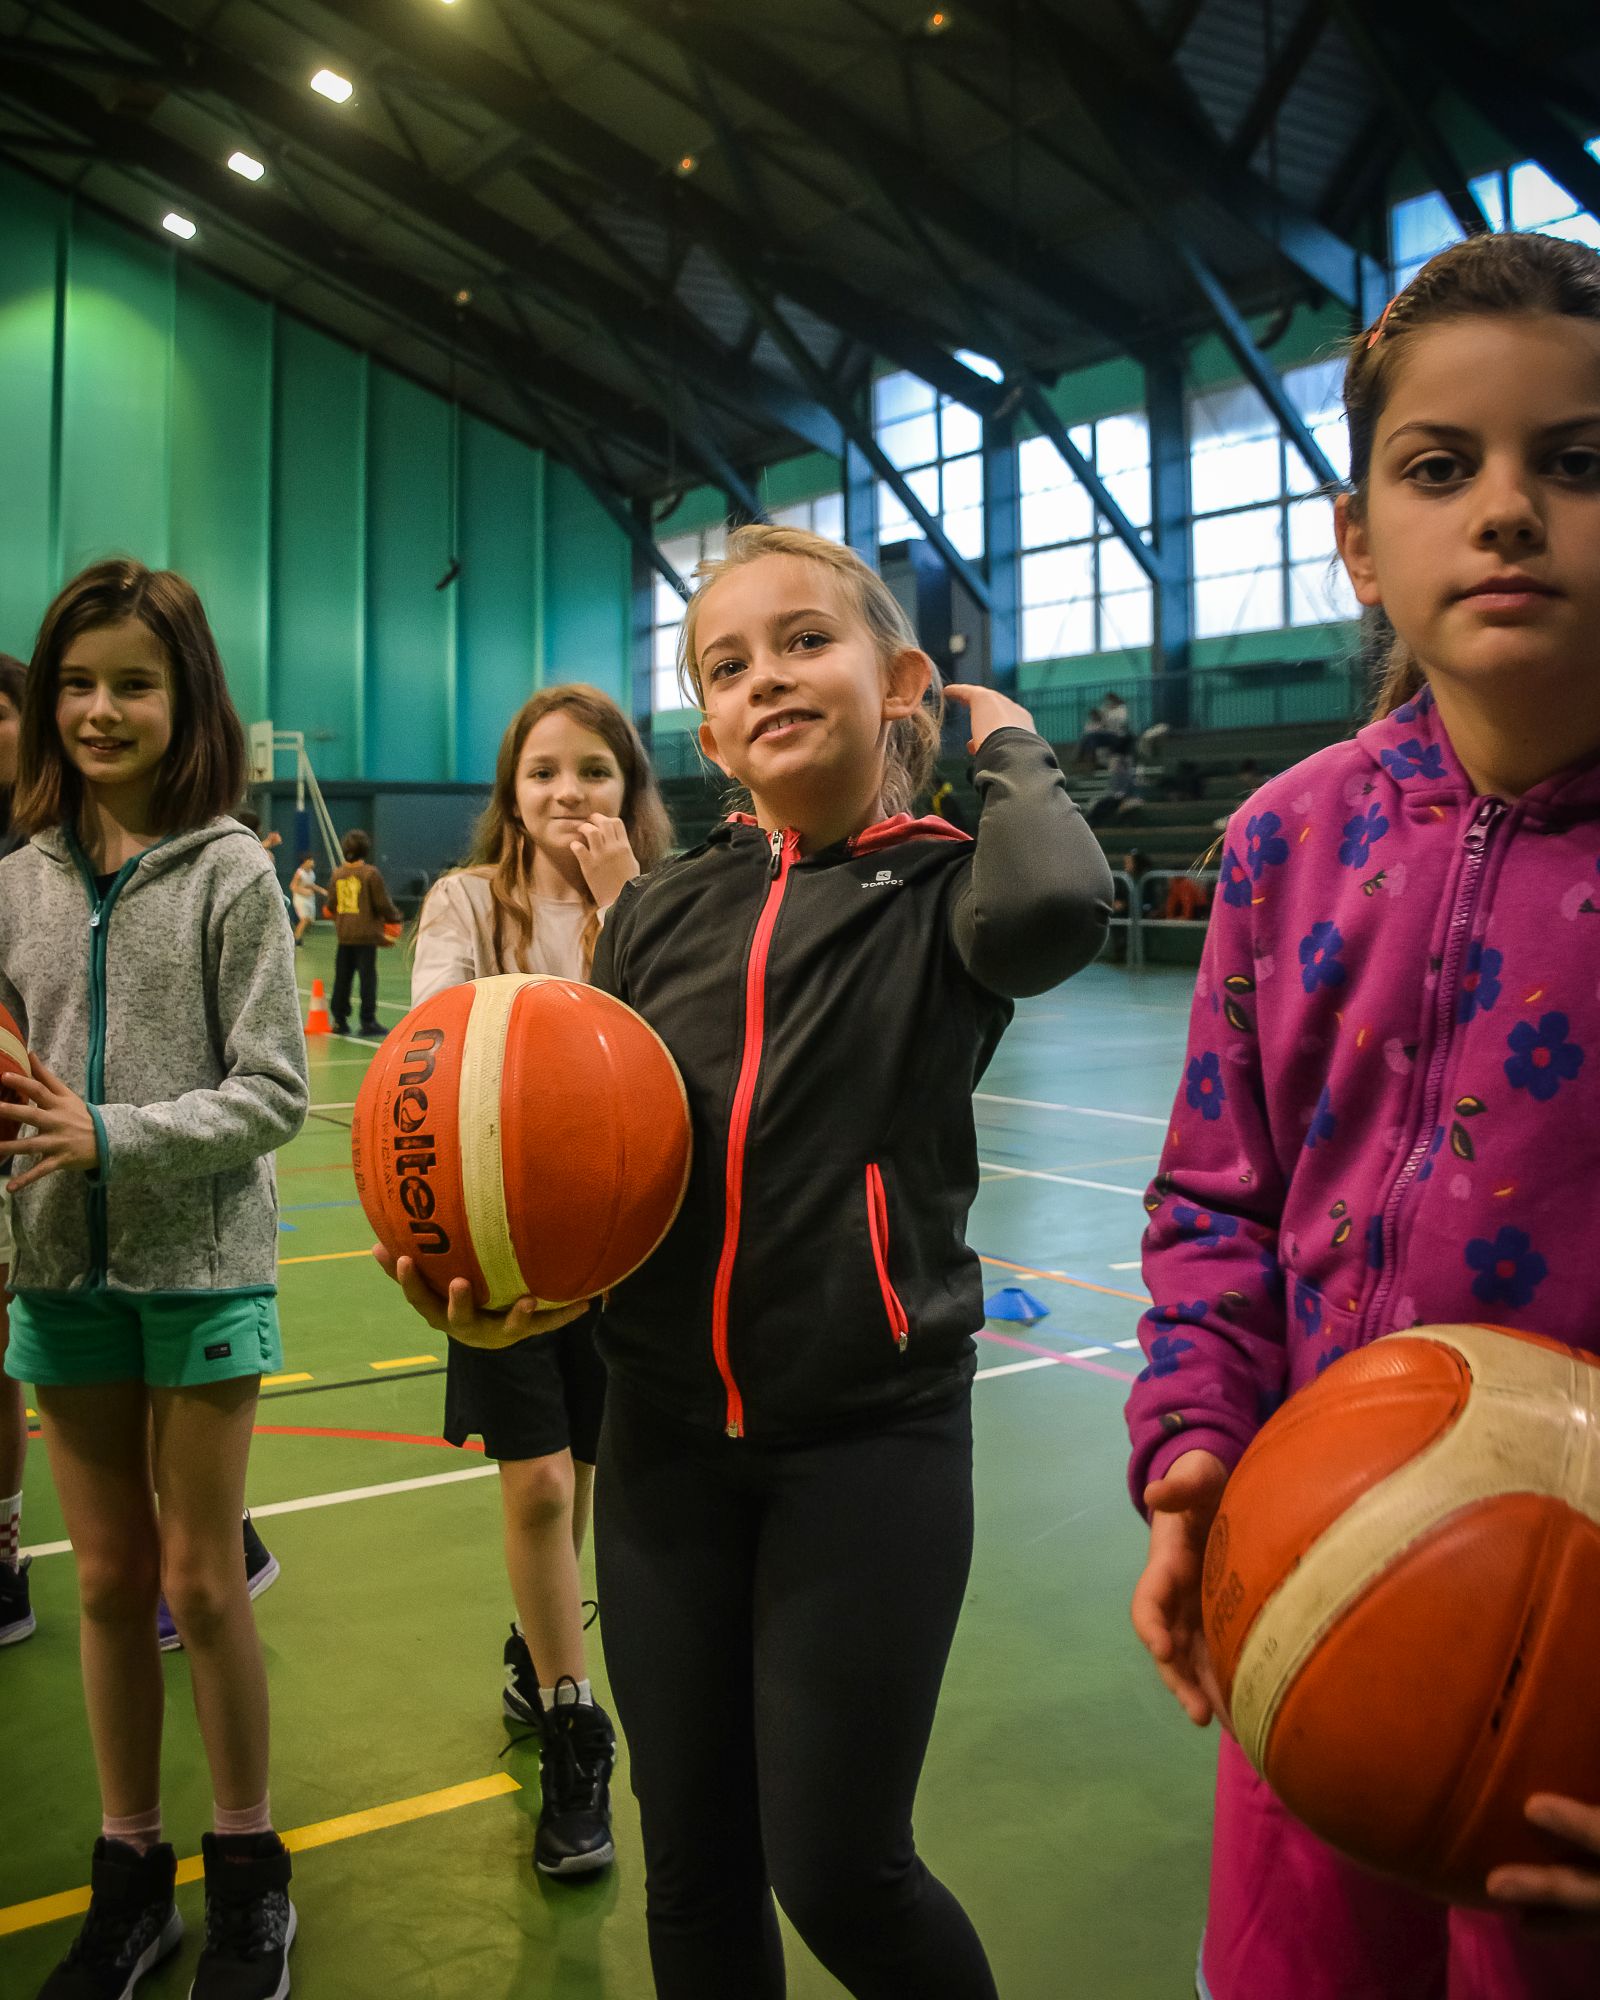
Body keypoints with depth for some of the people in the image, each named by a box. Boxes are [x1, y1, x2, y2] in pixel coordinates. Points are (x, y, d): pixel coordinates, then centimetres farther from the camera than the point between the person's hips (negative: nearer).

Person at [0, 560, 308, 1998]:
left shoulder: (230, 872, -8)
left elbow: (275, 1091, -10)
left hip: (202, 1269, -3)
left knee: (199, 1581, 6)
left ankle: (249, 1871, 27)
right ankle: (130, 1873, 31)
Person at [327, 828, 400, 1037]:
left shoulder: (337, 874, 4)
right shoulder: (370, 873, -9)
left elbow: (331, 904, 11)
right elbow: (382, 904, -8)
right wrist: (395, 917, 11)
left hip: (343, 935, 4)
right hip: (366, 935, -4)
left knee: (342, 979, 12)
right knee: (368, 979, 1)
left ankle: (339, 1020, 17)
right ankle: (368, 1022, 1)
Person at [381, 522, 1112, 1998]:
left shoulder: (942, 891, -5)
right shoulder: (658, 914, 5)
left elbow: (1057, 907, -29)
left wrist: (1009, 745, -10)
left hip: (869, 1442, -4)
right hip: (668, 1433, 4)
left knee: (836, 1873, 4)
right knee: (694, 1867, 16)